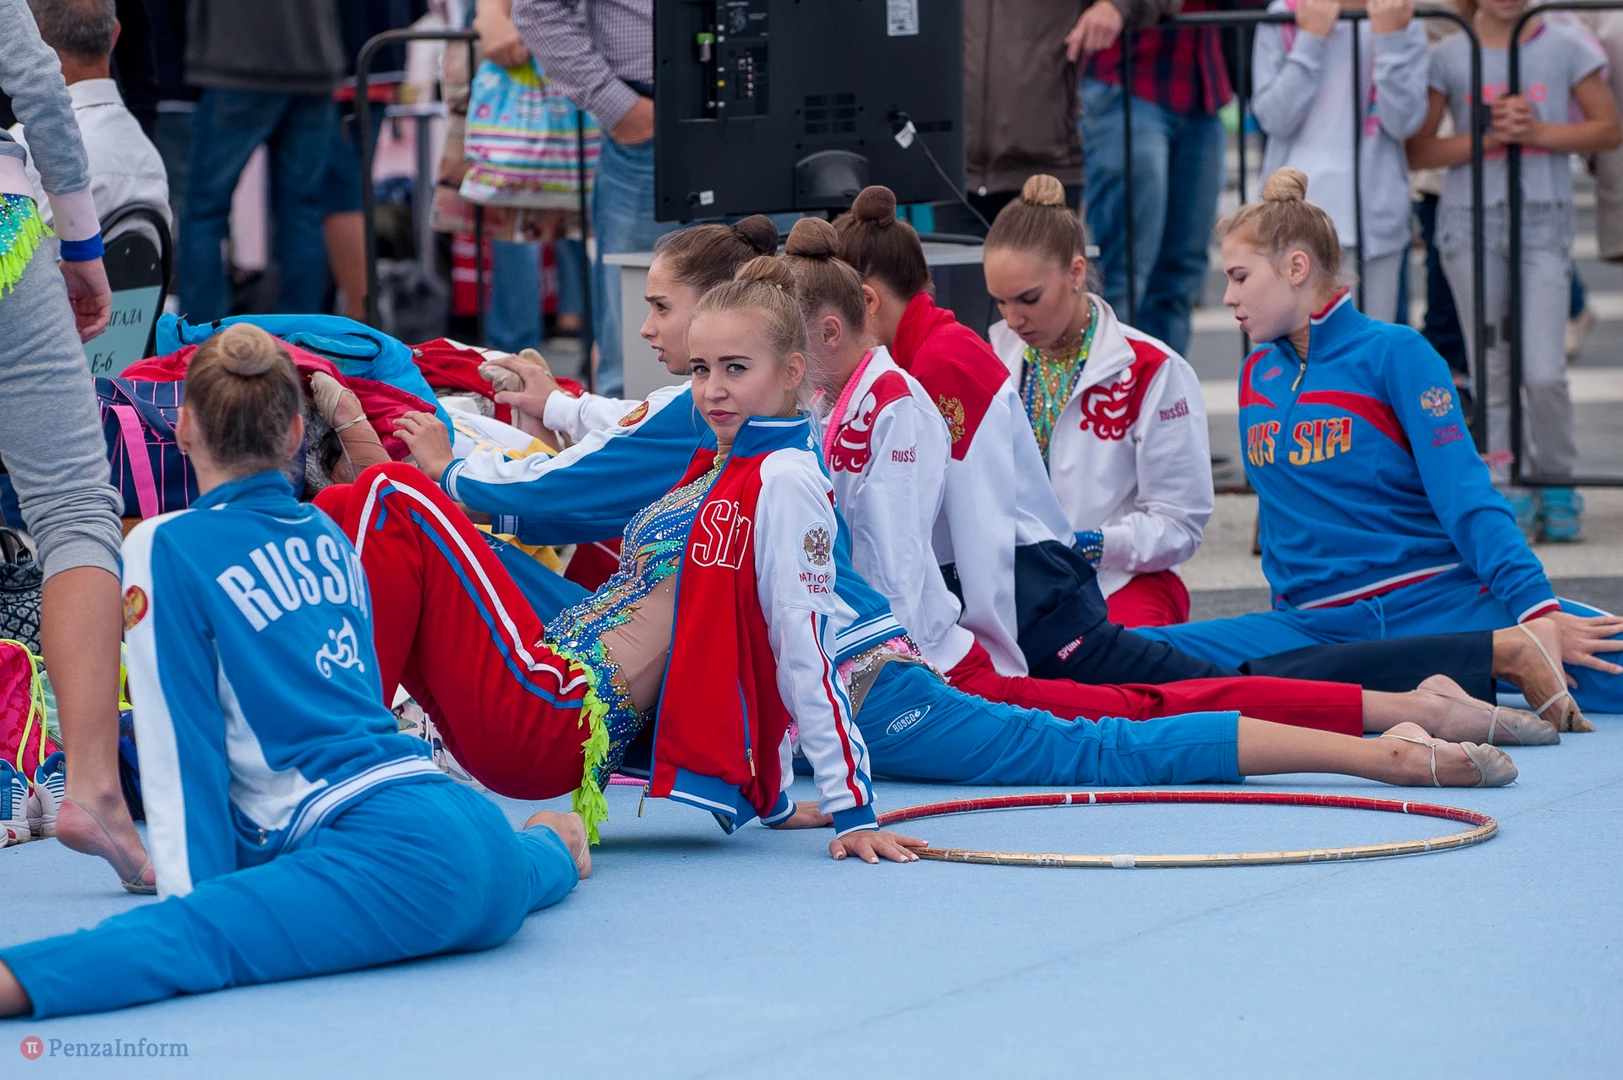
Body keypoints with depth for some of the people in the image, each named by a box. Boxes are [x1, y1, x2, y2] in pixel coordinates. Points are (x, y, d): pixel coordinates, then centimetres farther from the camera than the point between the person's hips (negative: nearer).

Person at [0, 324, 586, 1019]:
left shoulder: (166, 548, 1)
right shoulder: (329, 538, 23)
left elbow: (185, 750, -2)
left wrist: (201, 892, -1)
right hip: (481, 831, 8)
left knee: (183, 939, -33)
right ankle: (552, 847, 73)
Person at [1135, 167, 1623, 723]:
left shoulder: (1394, 354, -3)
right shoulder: (1256, 377, 15)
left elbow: (1467, 502, -11)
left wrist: (1538, 613, -21)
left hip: (1435, 603, -6)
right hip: (1313, 628, 6)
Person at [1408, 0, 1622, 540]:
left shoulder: (1563, 46, 2)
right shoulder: (1449, 56, 1)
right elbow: (1416, 149, 0)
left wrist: (1537, 131, -10)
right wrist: (1486, 138, -14)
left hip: (1543, 221, 0)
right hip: (1472, 223, 0)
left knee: (1544, 374, -9)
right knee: (1491, 372, 2)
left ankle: (1556, 484, 12)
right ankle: (1508, 493, 12)